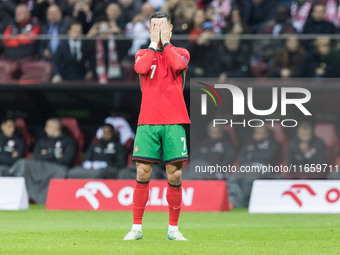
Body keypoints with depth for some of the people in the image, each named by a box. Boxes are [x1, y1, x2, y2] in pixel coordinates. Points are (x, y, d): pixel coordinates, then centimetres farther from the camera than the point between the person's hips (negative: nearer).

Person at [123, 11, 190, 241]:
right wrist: (153, 44, -2)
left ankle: (173, 229, 6)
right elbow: (140, 68, -10)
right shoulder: (143, 54, 14)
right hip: (148, 122, 1)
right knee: (142, 173, -6)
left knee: (175, 175, -3)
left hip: (174, 122, 0)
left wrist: (166, 43, -2)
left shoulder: (181, 53, 10)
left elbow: (178, 65, -14)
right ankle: (137, 228, 0)